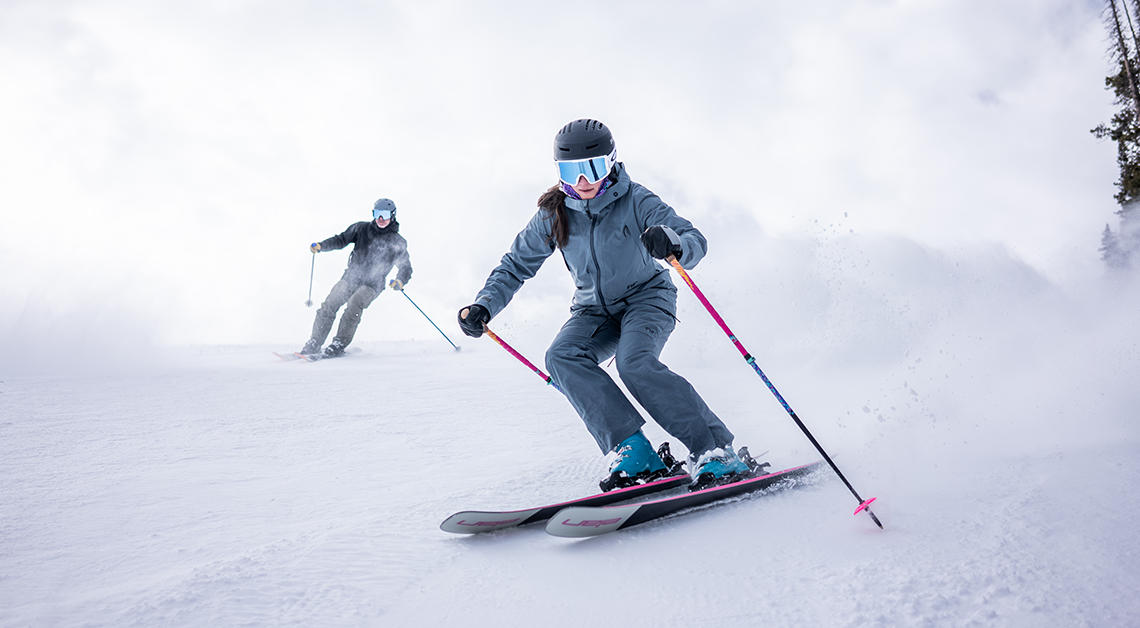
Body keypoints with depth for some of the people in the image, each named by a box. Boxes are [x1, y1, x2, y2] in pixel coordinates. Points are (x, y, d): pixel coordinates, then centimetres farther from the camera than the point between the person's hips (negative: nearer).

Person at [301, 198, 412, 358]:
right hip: (351, 277, 3)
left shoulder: (398, 242, 1)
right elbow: (341, 240, 14)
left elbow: (406, 268, 5)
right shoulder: (362, 228, 7)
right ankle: (315, 343, -2)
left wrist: (400, 282, -16)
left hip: (372, 284, -3)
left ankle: (339, 345, -22)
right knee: (329, 304, -12)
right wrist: (320, 246, -2)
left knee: (354, 304, -29)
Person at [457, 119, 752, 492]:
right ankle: (634, 453, -28)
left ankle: (715, 452, -25)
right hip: (595, 308, 4)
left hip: (647, 297, -4)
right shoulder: (554, 215, -8)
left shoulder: (635, 201, -18)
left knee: (634, 362, -33)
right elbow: (516, 265, 0)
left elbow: (696, 242, -25)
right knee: (563, 356, -26)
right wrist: (484, 306, -16)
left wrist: (673, 245, -50)